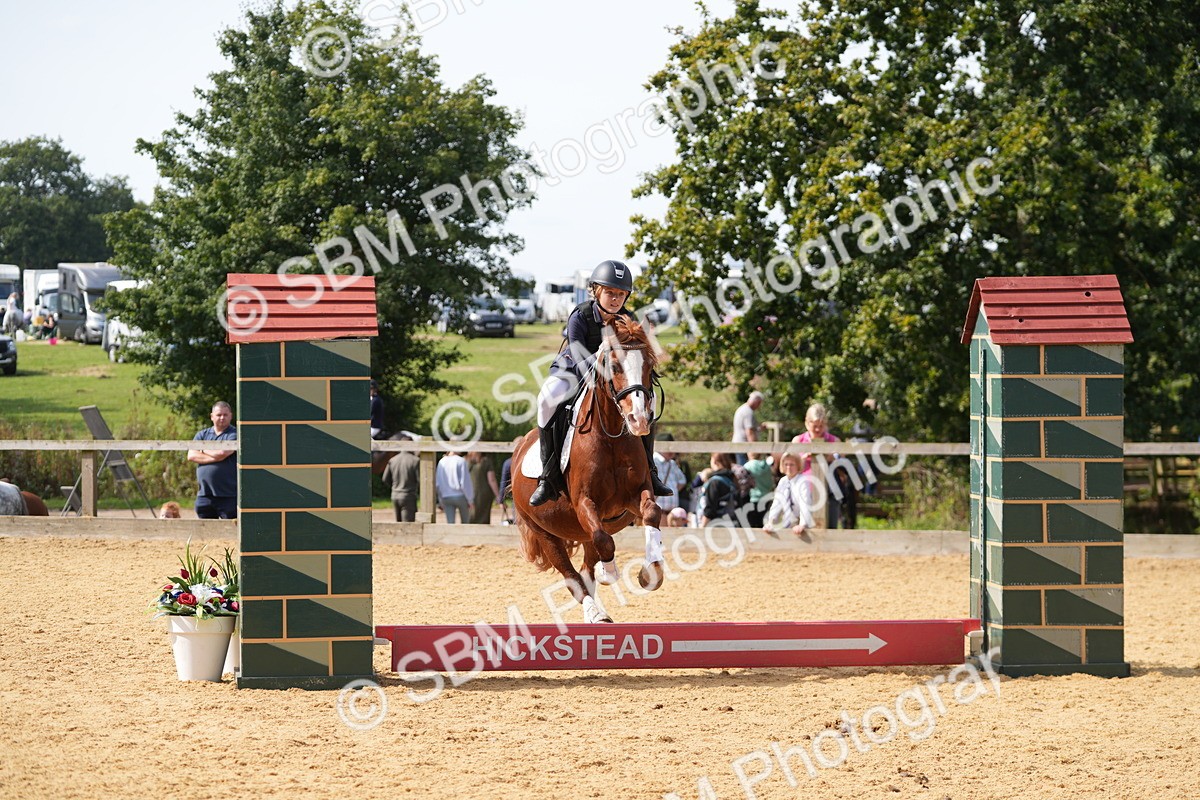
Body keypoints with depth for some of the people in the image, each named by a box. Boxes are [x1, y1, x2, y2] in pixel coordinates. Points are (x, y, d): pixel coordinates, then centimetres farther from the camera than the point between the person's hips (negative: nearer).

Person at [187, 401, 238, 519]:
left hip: (228, 495, -5)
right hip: (205, 495, 5)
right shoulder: (202, 435, 14)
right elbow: (191, 456, 0)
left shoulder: (234, 434, -1)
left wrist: (204, 450, 2)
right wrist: (215, 457, -11)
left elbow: (222, 453, -16)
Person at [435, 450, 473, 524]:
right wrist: (470, 500, -5)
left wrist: (441, 501, 17)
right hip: (460, 496, -3)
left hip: (446, 497, 3)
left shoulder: (442, 462, 3)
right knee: (466, 523, 17)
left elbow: (437, 483, 7)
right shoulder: (461, 461, -10)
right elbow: (465, 482, -12)